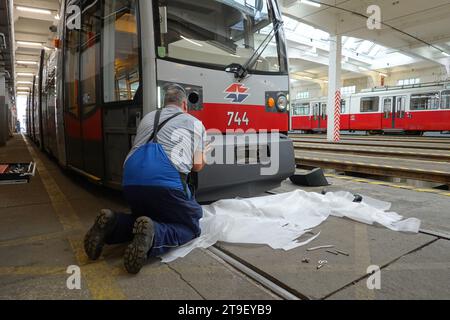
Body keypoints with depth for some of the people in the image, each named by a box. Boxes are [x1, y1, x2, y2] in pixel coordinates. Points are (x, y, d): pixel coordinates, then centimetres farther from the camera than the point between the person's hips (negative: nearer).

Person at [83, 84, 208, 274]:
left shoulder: (148, 118, 29)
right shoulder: (194, 123, 18)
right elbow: (198, 166, 15)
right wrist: (203, 154, 39)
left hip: (130, 180, 6)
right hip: (166, 181, -5)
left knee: (146, 217, 30)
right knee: (190, 227, 11)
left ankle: (112, 224, 0)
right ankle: (153, 235, -20)